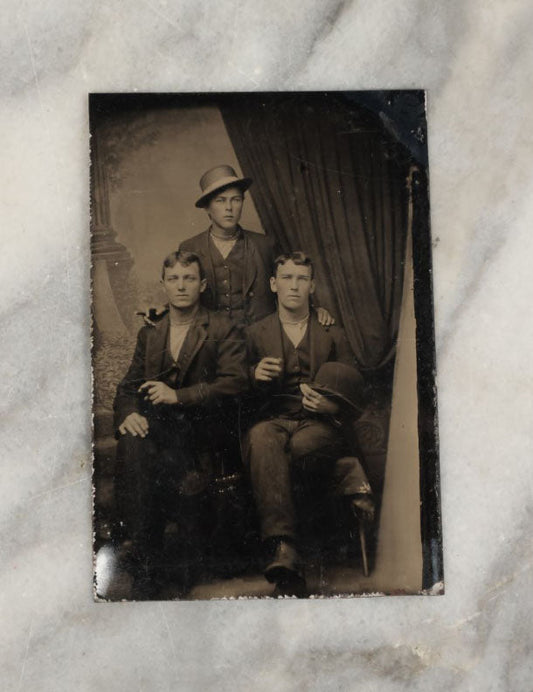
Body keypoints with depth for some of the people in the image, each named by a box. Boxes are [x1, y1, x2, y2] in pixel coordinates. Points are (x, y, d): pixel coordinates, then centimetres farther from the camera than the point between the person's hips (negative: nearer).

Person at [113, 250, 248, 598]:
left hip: (198, 424, -3)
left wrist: (179, 395, -16)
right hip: (153, 424, 4)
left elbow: (236, 382, -6)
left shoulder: (223, 329, 8)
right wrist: (128, 413, -7)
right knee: (133, 444, -32)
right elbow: (128, 386, 18)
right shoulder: (150, 334, 23)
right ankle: (143, 566, -23)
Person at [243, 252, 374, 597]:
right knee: (262, 439, -38)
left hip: (318, 424, 0)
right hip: (272, 418, 1)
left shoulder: (333, 335, 20)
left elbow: (356, 395, 14)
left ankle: (354, 482, -9)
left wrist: (333, 407, -9)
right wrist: (255, 375, -9)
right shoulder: (255, 333, 19)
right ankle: (283, 551, -43)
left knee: (305, 443, -38)